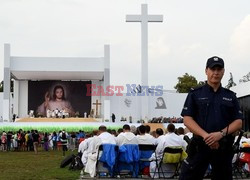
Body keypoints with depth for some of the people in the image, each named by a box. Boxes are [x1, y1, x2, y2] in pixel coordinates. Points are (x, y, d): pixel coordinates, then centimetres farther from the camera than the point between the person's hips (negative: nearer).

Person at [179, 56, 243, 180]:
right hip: (200, 145, -2)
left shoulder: (230, 96, 12)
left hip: (224, 147, 3)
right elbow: (187, 120, -3)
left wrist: (221, 134, -13)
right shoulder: (195, 94, 6)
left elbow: (238, 122, 5)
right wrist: (205, 135, -17)